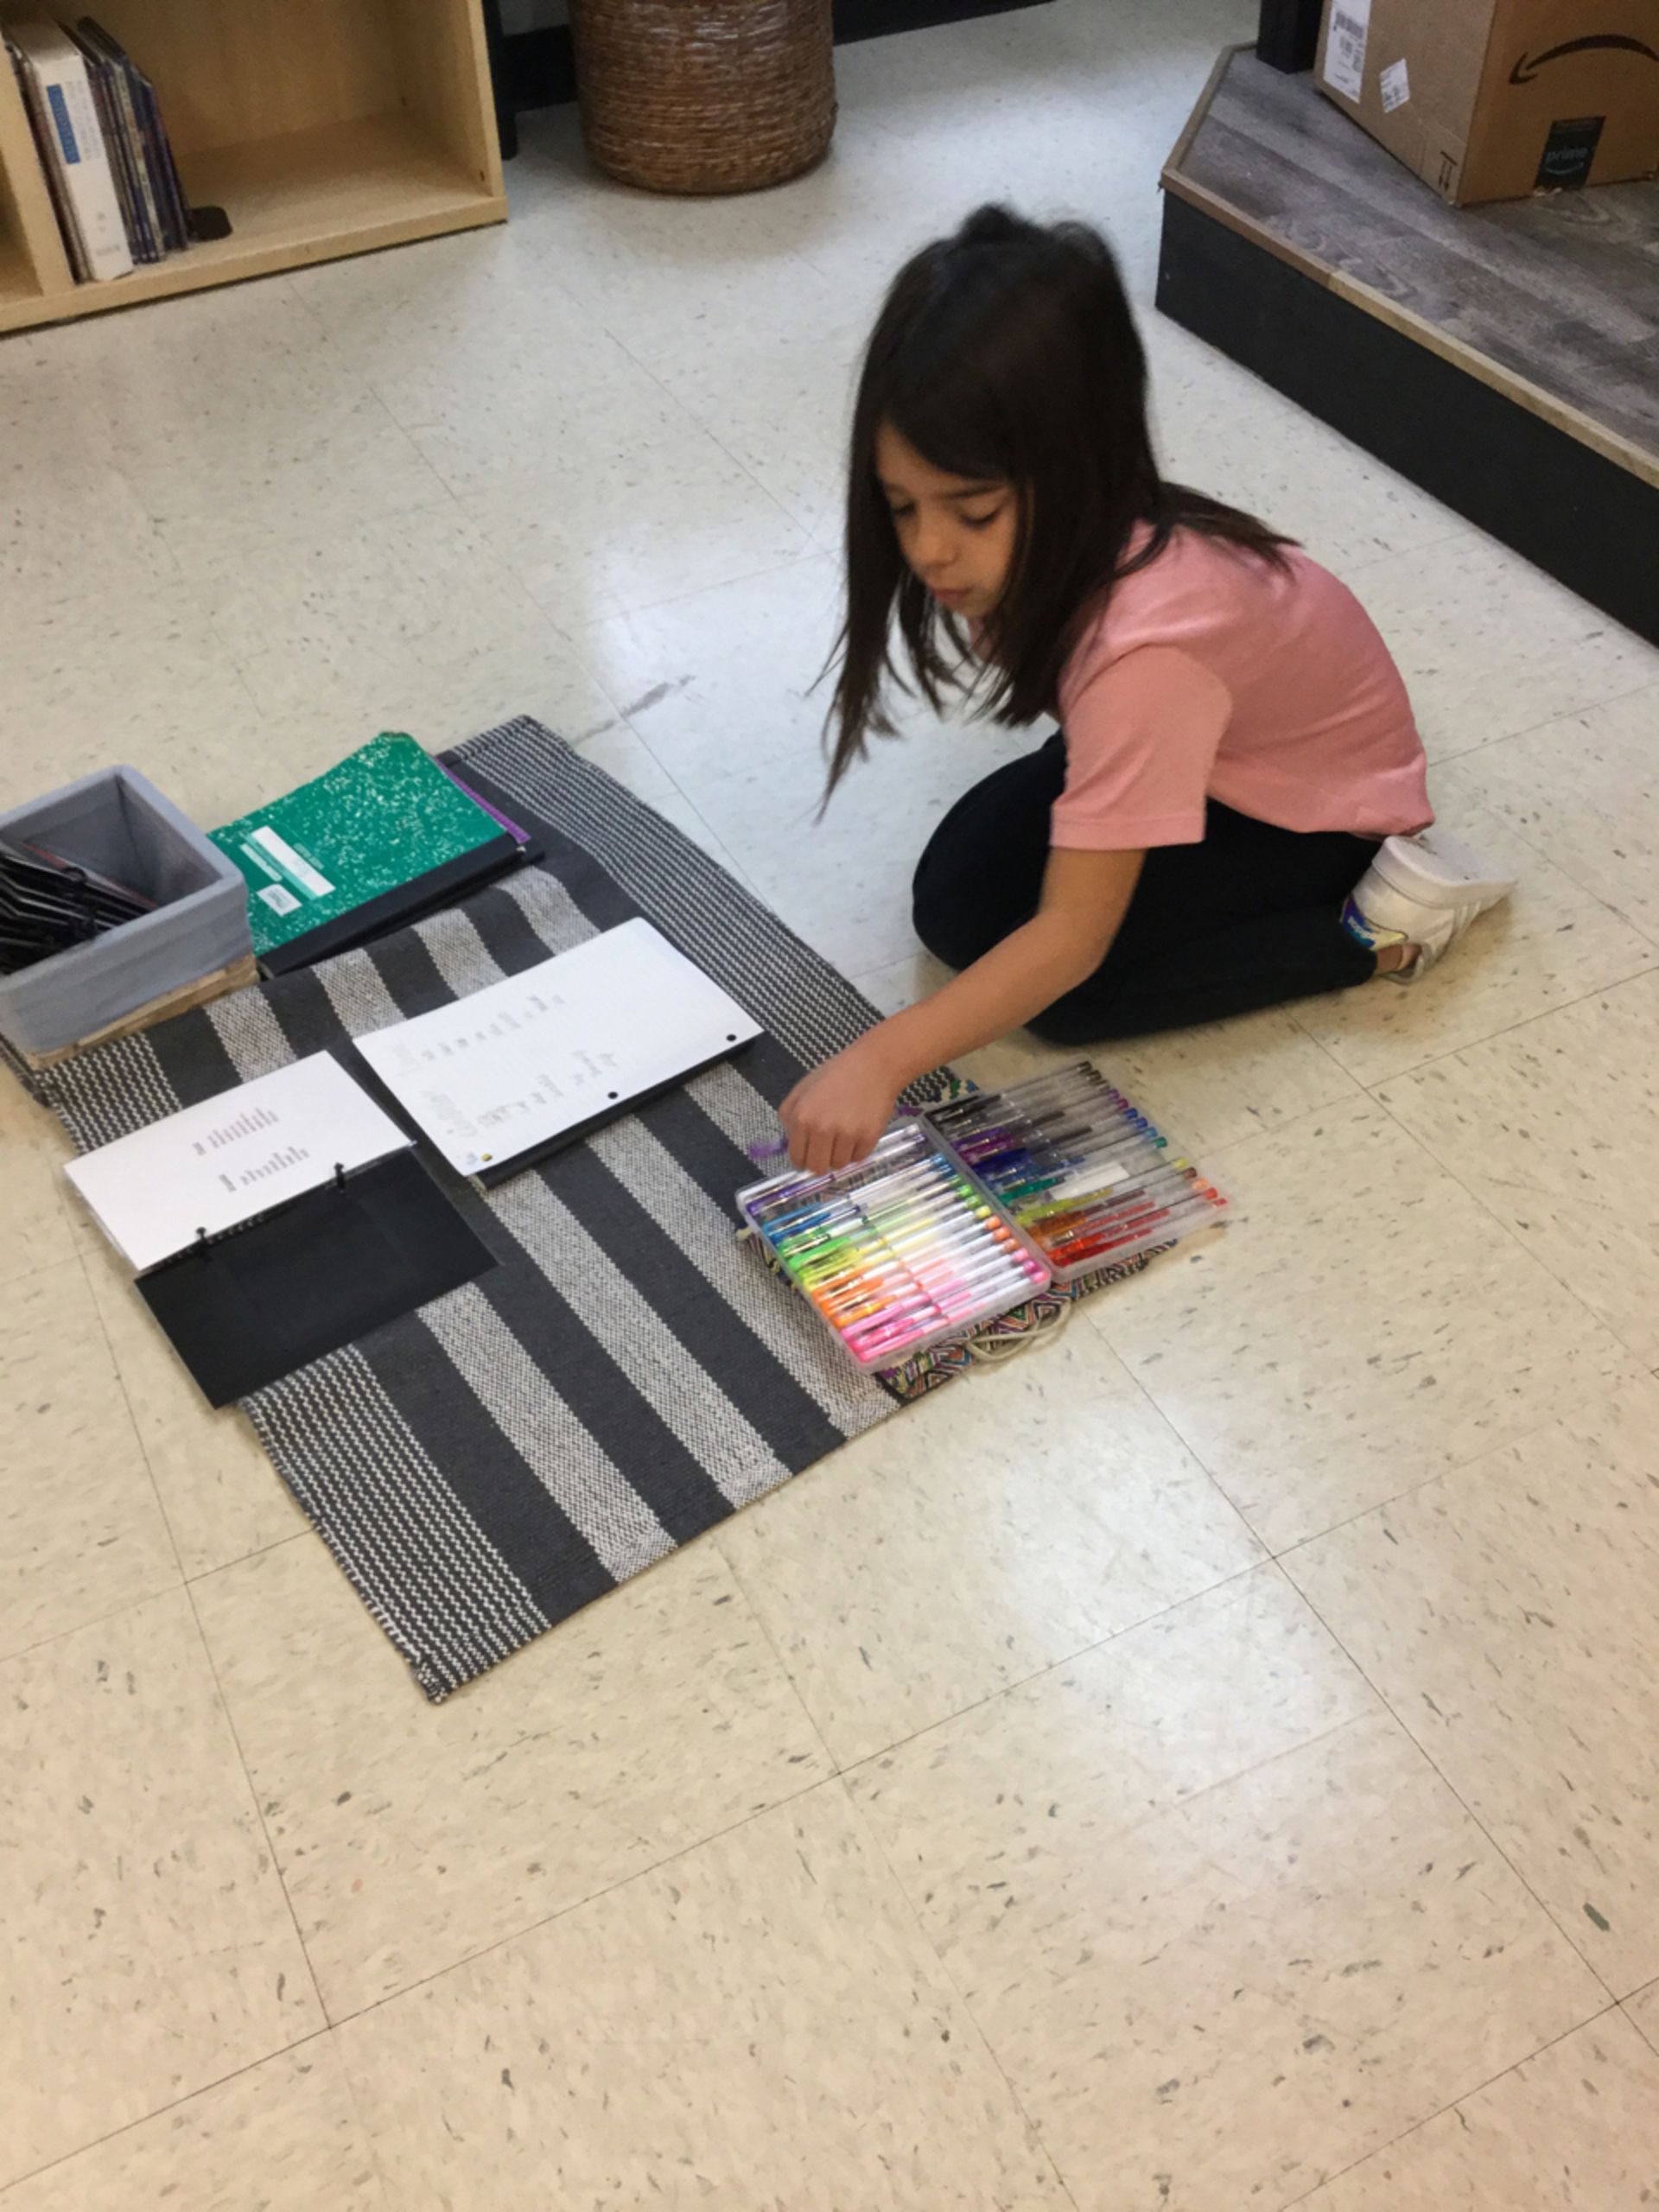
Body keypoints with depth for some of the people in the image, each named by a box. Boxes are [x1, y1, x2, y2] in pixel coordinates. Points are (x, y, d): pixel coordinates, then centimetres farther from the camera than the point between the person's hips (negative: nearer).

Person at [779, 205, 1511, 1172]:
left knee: (1070, 992, -20)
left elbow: (1074, 940, -41)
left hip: (1319, 797, -7)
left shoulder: (1147, 645, -42)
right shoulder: (1051, 534, -23)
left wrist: (883, 1060, -46)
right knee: (957, 902, -8)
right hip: (1199, 745, 7)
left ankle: (1378, 922, -7)